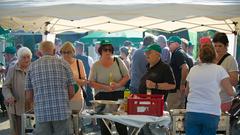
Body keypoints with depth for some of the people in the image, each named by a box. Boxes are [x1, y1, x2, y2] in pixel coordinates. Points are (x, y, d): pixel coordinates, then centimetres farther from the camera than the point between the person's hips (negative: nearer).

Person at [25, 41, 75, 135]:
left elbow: (28, 97, 7)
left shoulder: (32, 66, 7)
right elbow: (71, 93, 3)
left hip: (41, 114, 1)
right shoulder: (63, 63, 4)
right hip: (62, 112, -1)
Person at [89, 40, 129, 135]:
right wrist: (106, 87, -15)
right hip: (102, 96, 0)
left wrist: (118, 85, -13)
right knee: (104, 125, 5)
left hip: (119, 95, 0)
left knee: (121, 123, -4)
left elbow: (126, 76, 5)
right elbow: (92, 83, -1)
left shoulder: (118, 61, 5)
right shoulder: (96, 65, 3)